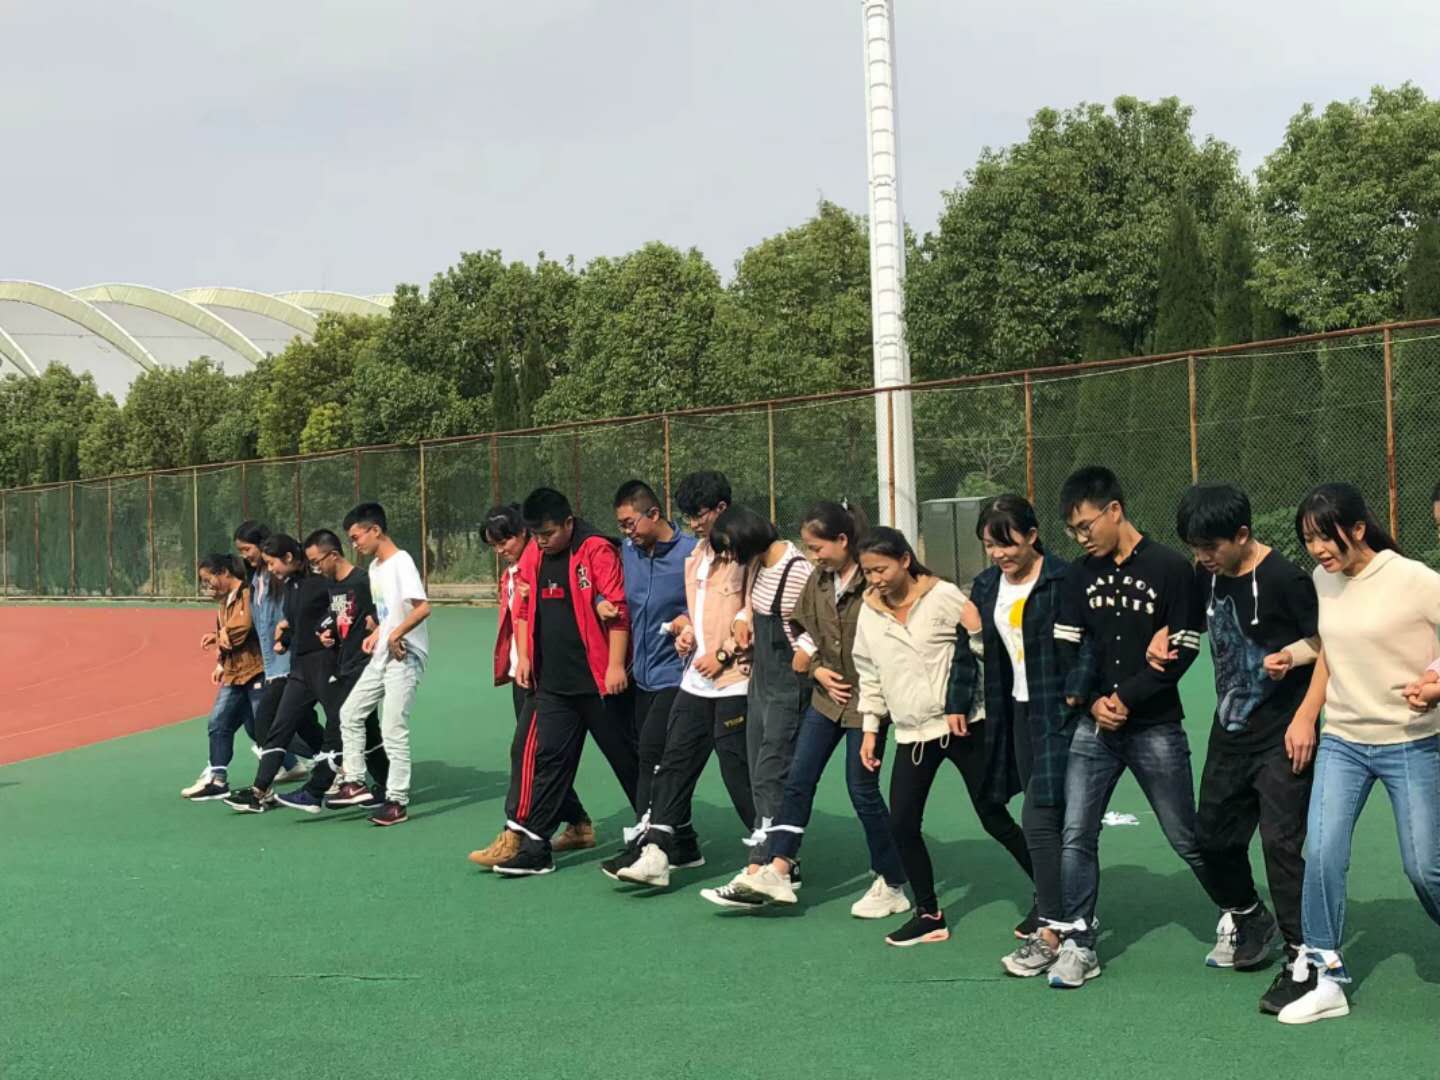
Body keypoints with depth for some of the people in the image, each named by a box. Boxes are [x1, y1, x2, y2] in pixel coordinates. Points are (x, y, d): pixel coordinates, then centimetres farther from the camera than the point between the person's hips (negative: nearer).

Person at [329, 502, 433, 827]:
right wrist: (376, 634, 7)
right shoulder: (374, 567, 14)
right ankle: (355, 783, 20)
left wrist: (395, 635, -24)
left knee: (393, 730, -7)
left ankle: (397, 802, 0)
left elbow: (423, 607, -24)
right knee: (350, 713, 13)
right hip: (381, 657, 10)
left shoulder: (401, 562, -15)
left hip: (404, 658, -10)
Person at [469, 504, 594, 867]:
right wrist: (508, 666, 8)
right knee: (539, 753, 12)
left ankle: (513, 836, -9)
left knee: (524, 749, -11)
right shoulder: (511, 572, 17)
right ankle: (579, 825, 22)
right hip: (521, 674, 10)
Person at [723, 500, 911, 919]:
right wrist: (817, 670, -3)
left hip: (865, 699, -7)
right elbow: (804, 634, 13)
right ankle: (778, 872, 7)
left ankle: (892, 885, 16)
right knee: (798, 779, 3)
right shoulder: (817, 582, 3)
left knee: (863, 789, 1)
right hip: (827, 697, 7)